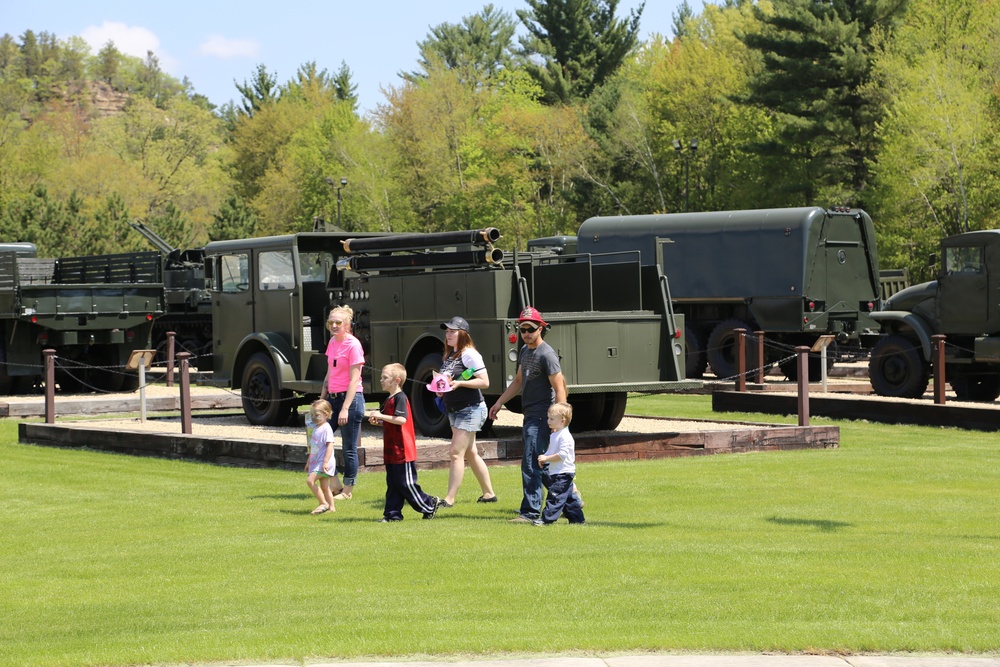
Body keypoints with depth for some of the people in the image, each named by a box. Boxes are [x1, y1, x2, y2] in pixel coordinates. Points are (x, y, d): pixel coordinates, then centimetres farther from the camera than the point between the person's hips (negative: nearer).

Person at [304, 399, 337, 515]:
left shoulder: (326, 428, -14)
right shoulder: (316, 428, 15)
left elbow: (330, 445, -21)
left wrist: (326, 462, -27)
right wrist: (308, 462, 26)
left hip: (323, 462, -10)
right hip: (316, 461, 10)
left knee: (310, 480, -20)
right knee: (324, 487, 11)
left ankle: (323, 503, -15)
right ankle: (331, 507, 16)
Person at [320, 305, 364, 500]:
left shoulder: (353, 345, -12)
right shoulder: (332, 342, 11)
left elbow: (354, 379, -16)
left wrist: (345, 408, -20)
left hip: (350, 398, -8)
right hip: (334, 397, 8)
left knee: (349, 447, -1)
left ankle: (347, 490, 9)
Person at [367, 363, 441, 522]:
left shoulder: (400, 398, -14)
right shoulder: (389, 399, 17)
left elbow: (402, 419, -26)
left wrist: (381, 416, -25)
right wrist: (377, 420, 10)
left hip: (402, 451, -10)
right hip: (391, 451, 10)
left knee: (406, 484, -4)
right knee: (393, 484, 9)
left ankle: (430, 505, 9)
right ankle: (393, 513, 11)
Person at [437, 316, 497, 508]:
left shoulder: (469, 354, -15)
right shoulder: (450, 354, 12)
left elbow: (484, 382, -19)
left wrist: (459, 383, -26)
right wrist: (440, 388, 4)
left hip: (470, 409, -10)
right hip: (455, 410, 10)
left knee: (456, 453, -12)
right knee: (470, 453, 14)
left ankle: (450, 499, -11)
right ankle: (489, 493, 23)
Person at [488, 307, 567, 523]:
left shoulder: (546, 355, -15)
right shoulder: (524, 351, 14)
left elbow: (559, 388, -18)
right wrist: (499, 402, 23)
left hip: (541, 416, -10)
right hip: (529, 416, 10)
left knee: (530, 464, -13)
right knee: (542, 465, 15)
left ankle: (531, 511, -12)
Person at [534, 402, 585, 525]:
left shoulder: (565, 436, -16)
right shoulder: (554, 435, 16)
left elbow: (562, 454, -25)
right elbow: (551, 451, 26)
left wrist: (546, 458, -22)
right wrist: (543, 458, 7)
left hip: (563, 474, -10)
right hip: (556, 473, 10)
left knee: (555, 496, -13)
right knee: (568, 498, 14)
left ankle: (547, 518, -16)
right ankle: (577, 518, 20)